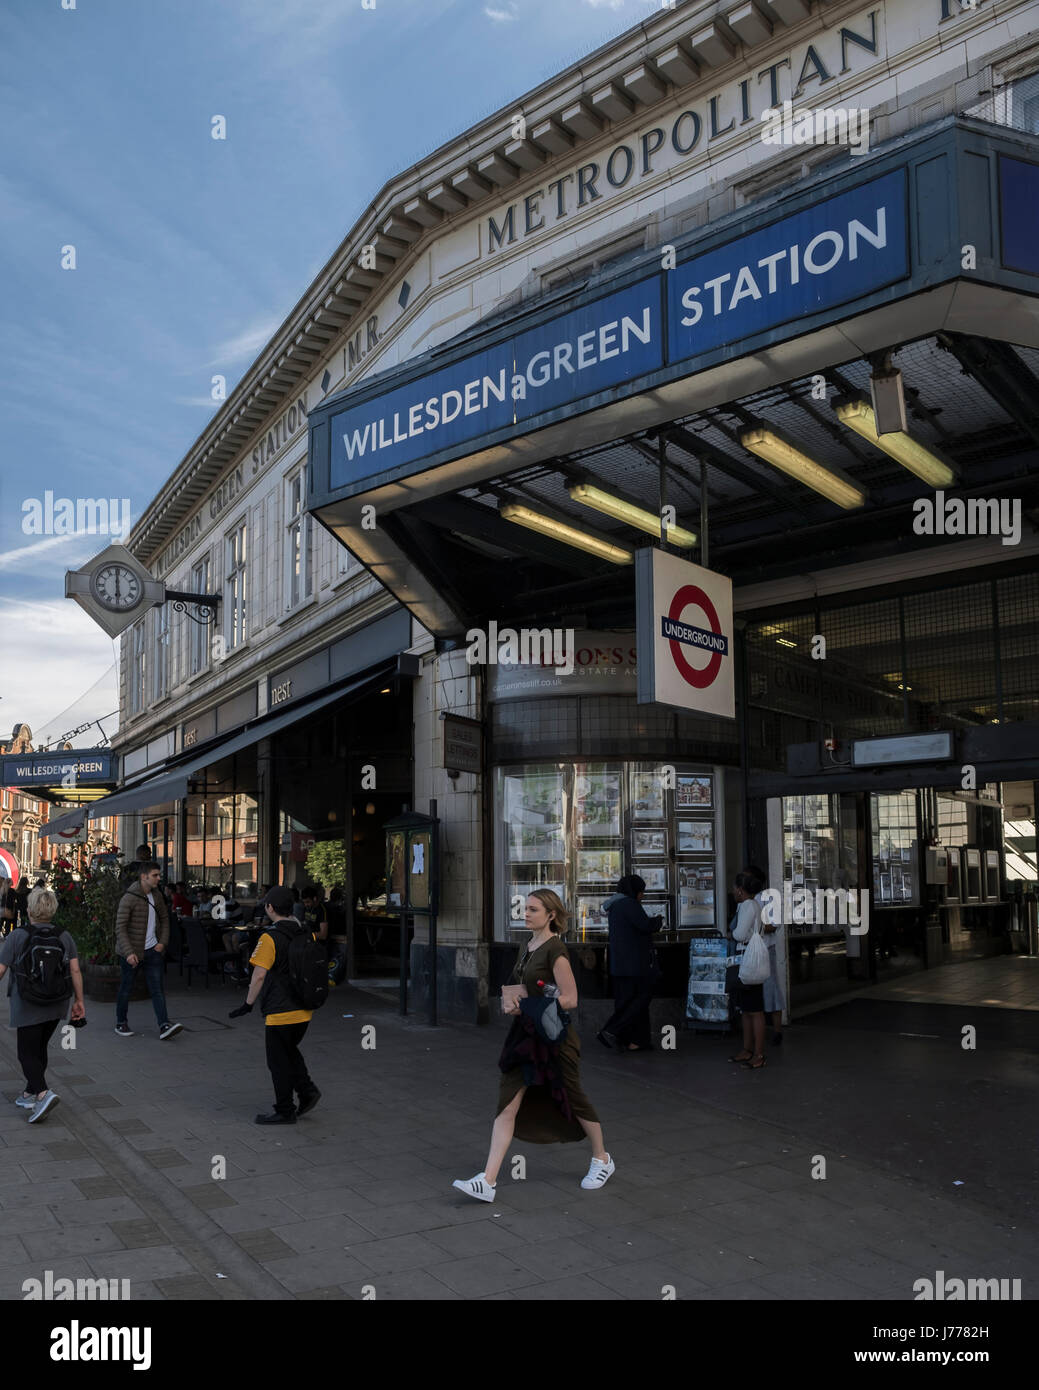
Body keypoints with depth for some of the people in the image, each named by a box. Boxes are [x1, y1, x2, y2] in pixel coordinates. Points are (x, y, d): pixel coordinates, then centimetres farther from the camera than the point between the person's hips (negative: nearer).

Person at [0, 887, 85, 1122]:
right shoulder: (64, 937, 0)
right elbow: (75, 971, -3)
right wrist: (79, 1001, 3)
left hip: (28, 1007, -4)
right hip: (57, 1006, 5)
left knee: (27, 1053, 1)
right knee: (39, 1049, 19)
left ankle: (43, 1093, -19)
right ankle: (29, 1094, 26)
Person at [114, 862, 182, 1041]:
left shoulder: (156, 895, 6)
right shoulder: (129, 898, -15)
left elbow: (164, 918, 19)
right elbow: (120, 927, -18)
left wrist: (163, 942, 6)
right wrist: (128, 952, -26)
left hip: (152, 950, 5)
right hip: (131, 951, -5)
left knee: (157, 988, -4)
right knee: (126, 988, 9)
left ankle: (164, 1026, -11)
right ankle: (121, 1023, 27)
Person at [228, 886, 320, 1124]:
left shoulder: (270, 939, -16)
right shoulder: (308, 934, 5)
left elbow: (259, 975, -18)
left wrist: (248, 1004, -8)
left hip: (280, 1012, -7)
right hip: (304, 1011, 7)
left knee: (279, 1061, 6)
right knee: (290, 1052, 25)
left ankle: (284, 1112, 13)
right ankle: (307, 1090, 13)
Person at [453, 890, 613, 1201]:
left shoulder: (555, 950, -15)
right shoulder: (526, 948, 10)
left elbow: (570, 999, -18)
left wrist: (527, 1005, -19)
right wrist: (509, 999, -1)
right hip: (525, 1035, 7)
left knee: (571, 1101, 10)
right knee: (507, 1106, -1)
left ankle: (602, 1161, 33)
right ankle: (488, 1181, -3)